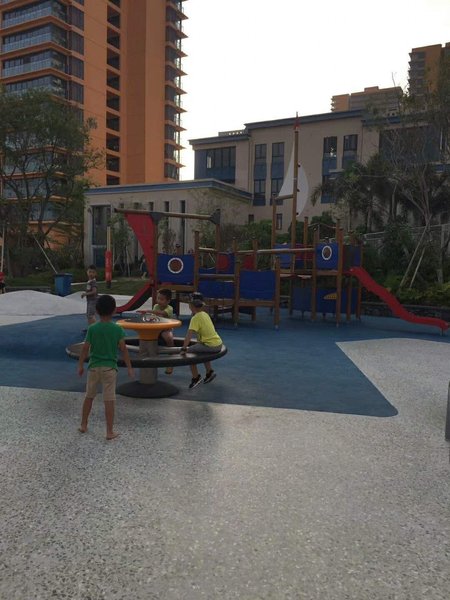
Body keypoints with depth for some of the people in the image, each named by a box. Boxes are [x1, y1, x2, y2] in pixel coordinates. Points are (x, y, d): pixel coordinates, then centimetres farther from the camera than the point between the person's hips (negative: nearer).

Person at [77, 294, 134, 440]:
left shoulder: (92, 328, -5)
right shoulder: (117, 329, -8)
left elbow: (85, 348, -4)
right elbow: (123, 349, -9)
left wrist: (80, 365, 9)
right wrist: (129, 367, -2)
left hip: (94, 367, 2)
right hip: (110, 368, -2)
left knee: (89, 396, 19)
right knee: (109, 400, 2)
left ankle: (83, 425, 32)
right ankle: (110, 432, 7)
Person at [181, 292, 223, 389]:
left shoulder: (195, 318, -13)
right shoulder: (205, 314, 11)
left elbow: (189, 335, -22)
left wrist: (183, 348, -23)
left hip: (211, 346, -9)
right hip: (218, 343, 9)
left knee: (189, 351, -2)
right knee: (201, 349, 33)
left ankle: (196, 377, 4)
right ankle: (209, 372, 38)